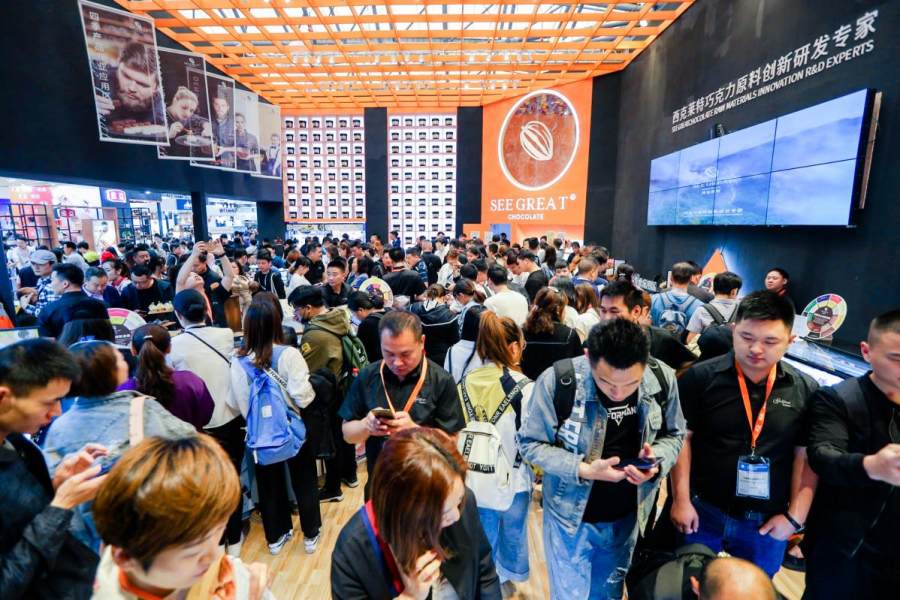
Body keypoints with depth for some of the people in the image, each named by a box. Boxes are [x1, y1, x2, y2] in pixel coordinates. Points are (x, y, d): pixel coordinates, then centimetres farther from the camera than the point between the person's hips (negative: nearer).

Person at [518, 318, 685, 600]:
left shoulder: (662, 378, -17)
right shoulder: (557, 381, -28)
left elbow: (674, 435, 1)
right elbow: (530, 443, -16)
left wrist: (657, 462, -20)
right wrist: (583, 469, -28)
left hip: (627, 515, 3)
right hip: (572, 513, -3)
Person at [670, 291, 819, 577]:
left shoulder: (805, 390, -4)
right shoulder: (700, 377, -12)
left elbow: (806, 457, 1)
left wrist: (795, 516, -1)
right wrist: (681, 500, -10)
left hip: (767, 521, 2)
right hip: (702, 510, -2)